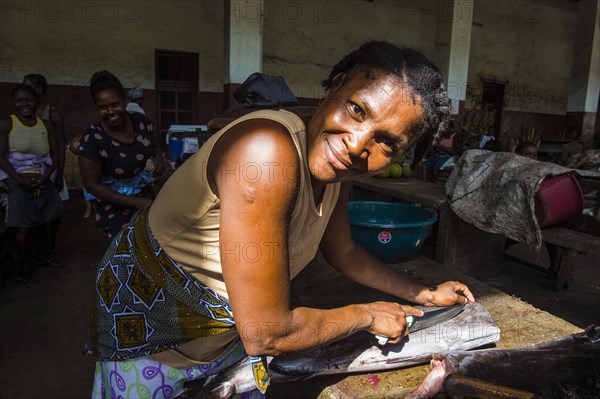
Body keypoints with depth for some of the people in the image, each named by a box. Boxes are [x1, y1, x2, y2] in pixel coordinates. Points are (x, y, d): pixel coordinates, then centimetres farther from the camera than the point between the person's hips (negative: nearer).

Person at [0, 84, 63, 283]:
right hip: (18, 181, -3)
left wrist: (44, 177, -8)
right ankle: (25, 265, 18)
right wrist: (20, 179, -17)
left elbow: (55, 155, 6)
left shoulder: (46, 125, 7)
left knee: (38, 224, 8)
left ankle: (30, 260, 29)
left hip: (42, 181, 3)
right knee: (24, 226, -3)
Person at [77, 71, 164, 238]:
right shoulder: (92, 139, -21)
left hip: (147, 200, 5)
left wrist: (159, 158, -15)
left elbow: (156, 146, 9)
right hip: (116, 211, -4)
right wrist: (135, 202, -22)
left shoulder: (141, 121, -9)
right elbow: (92, 184, -16)